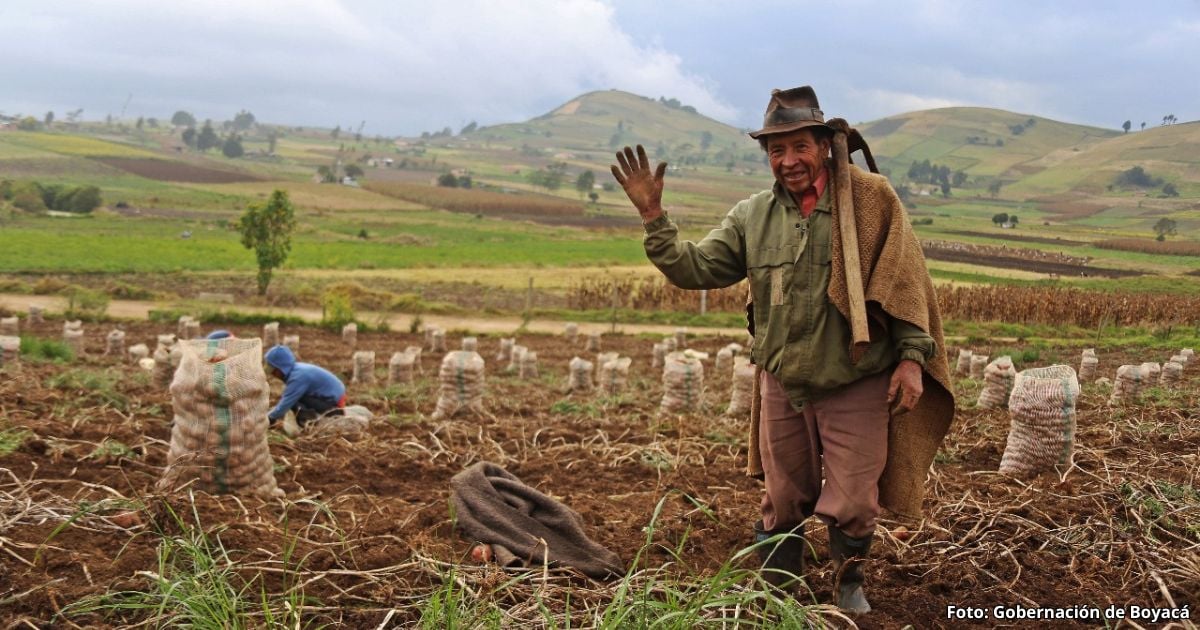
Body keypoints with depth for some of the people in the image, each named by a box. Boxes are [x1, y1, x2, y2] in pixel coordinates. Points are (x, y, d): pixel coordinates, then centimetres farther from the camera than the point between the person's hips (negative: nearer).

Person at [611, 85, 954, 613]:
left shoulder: (870, 199, -7)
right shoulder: (751, 217, 3)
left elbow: (905, 283, -6)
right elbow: (695, 269, 0)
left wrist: (912, 355, -11)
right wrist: (652, 216, -10)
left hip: (857, 385, -3)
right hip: (782, 386, 3)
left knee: (852, 503, 5)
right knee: (782, 502, 16)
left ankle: (848, 579, 35)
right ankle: (777, 593, 36)